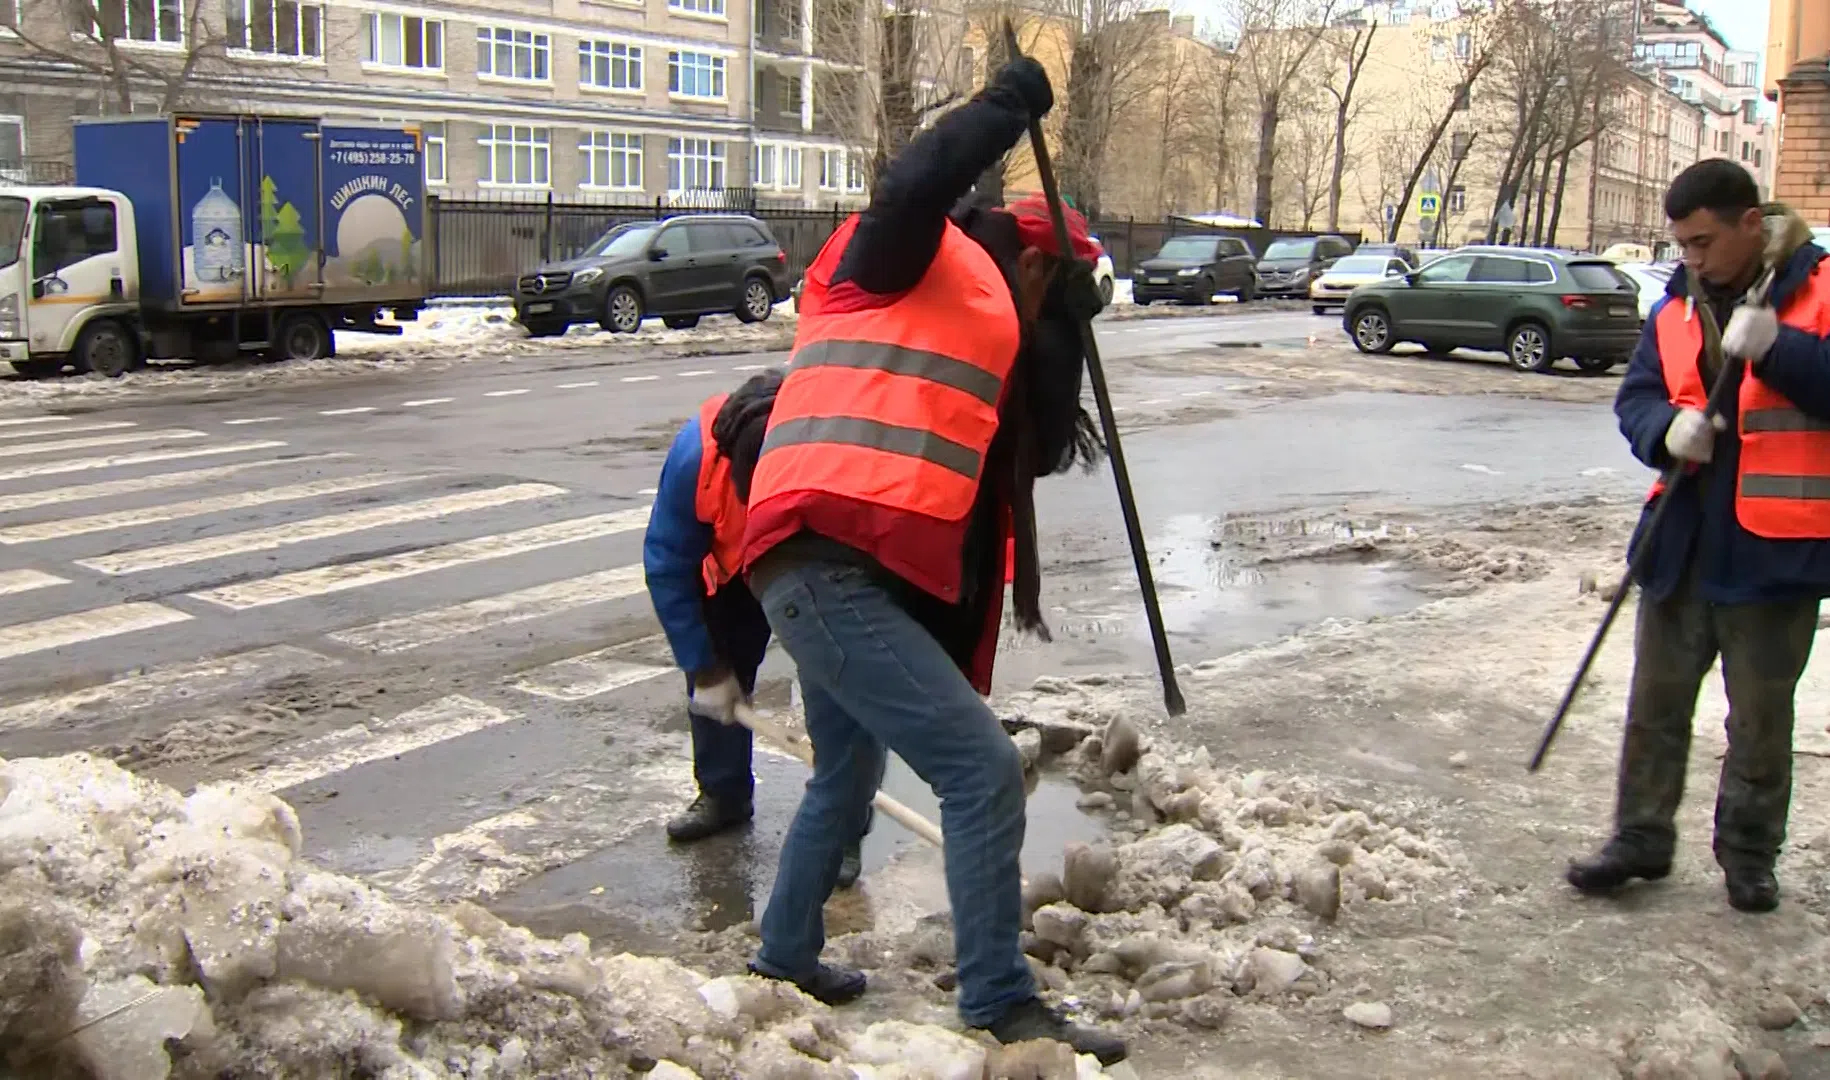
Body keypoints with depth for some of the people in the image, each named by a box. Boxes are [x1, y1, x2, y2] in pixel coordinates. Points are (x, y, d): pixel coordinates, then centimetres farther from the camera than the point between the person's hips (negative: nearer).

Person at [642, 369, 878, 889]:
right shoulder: (696, 454, -38)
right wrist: (706, 669, -18)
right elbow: (667, 567, -23)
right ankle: (723, 794, 25)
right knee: (714, 677, 3)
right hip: (736, 559, 2)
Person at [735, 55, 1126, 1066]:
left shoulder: (987, 335, 27)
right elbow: (908, 191, -19)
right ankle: (1000, 1008, -3)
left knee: (848, 775, 28)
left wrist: (1056, 333, 11)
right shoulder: (923, 266, 4)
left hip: (848, 579, 11)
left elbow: (1038, 449, 17)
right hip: (829, 568, -11)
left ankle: (785, 958, 44)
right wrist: (1006, 107, -7)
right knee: (983, 771, -11)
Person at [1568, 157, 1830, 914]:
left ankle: (1749, 853, 25)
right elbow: (1635, 398, 6)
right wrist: (1667, 427, -15)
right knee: (1656, 701, 11)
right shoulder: (1676, 309, 7)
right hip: (1682, 544, 5)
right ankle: (1641, 838, 24)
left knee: (1761, 716, 9)